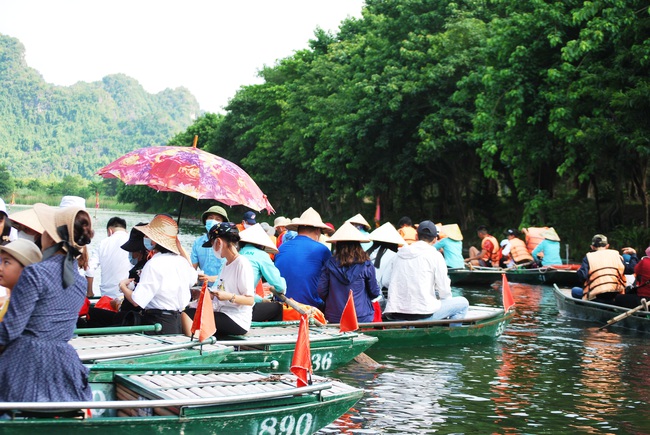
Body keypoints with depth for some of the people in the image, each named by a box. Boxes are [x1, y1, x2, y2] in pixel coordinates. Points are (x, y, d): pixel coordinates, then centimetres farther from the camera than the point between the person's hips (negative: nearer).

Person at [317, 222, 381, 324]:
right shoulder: (366, 265, -5)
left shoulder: (329, 264, -3)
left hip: (334, 319, 1)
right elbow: (374, 292, 3)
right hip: (361, 318, -1)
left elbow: (321, 291, 1)